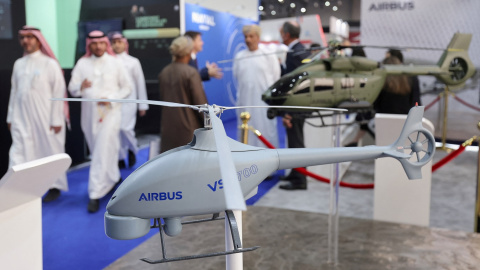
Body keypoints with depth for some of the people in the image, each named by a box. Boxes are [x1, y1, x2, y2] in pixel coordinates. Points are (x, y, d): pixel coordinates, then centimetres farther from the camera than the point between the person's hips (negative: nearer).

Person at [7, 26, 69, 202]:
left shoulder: (50, 64, -5)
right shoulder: (18, 64, 9)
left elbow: (59, 93, -8)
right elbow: (14, 92, 13)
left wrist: (56, 120, -11)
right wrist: (11, 117, 11)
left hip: (45, 117, -4)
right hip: (22, 118, 4)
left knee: (50, 151, 6)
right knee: (19, 153, -2)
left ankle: (55, 187, 22)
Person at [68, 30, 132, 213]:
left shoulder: (115, 63, 1)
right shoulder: (82, 63, 5)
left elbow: (127, 87, 3)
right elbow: (72, 89, 1)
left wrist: (111, 98, -13)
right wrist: (80, 87, -22)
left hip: (110, 111, -3)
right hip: (89, 112, 3)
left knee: (104, 152, -12)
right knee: (97, 151, 14)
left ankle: (95, 194, -9)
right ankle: (112, 179, 37)